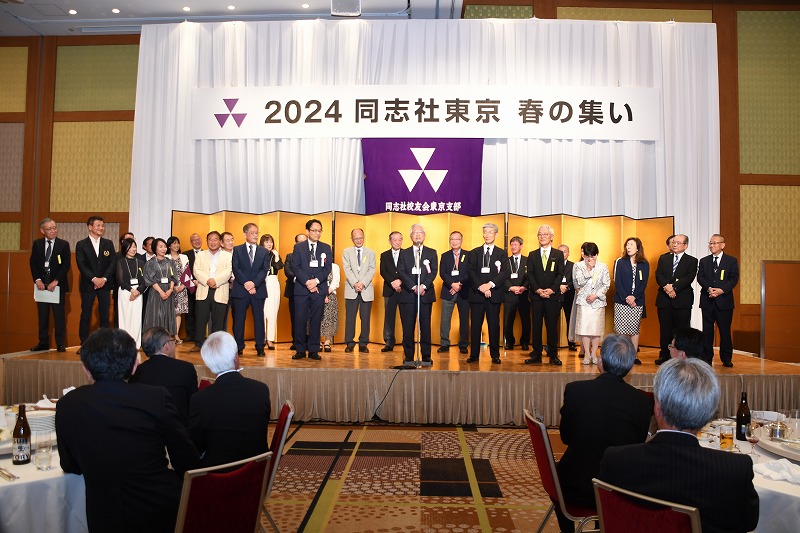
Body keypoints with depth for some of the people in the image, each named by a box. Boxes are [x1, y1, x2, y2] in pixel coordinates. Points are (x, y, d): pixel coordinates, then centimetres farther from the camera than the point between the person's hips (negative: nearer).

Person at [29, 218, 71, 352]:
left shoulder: (64, 244, 0)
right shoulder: (37, 244, 8)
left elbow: (66, 265, -5)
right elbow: (33, 263, 6)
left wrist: (56, 281, -13)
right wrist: (37, 280, -7)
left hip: (57, 284, -2)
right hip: (41, 284, 3)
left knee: (59, 315, -1)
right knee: (42, 315, 6)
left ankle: (60, 344, 5)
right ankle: (43, 343, 14)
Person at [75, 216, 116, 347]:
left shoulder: (108, 244, 9)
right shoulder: (81, 244, 2)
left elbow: (112, 263, 3)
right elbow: (81, 265, -5)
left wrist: (104, 278, -10)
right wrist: (94, 279, -15)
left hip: (105, 284, 2)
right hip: (88, 285, -2)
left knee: (105, 315, 2)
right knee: (85, 315, 1)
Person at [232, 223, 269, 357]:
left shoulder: (264, 252, 11)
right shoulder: (237, 250, 8)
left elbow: (264, 270, 0)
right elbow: (236, 269, -2)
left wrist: (254, 283, -14)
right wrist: (246, 283, -14)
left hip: (258, 290, 1)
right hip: (240, 290, -1)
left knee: (259, 319, 2)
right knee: (238, 318, 2)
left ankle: (260, 347, 7)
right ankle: (239, 347, 10)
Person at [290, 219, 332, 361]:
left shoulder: (326, 248, 12)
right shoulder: (298, 247, 8)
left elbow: (328, 268, 3)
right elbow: (295, 267, -1)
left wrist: (316, 281, -12)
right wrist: (307, 282, -13)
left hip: (319, 289, 1)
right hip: (301, 289, -1)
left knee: (316, 321, 2)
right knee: (300, 320, -2)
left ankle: (313, 350, 9)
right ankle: (300, 349, 8)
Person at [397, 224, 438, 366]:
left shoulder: (431, 253, 11)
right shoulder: (404, 253, 10)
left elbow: (434, 271, 0)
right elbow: (401, 272, 0)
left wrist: (423, 286, -15)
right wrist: (413, 287, -12)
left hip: (426, 294, 0)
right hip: (408, 295, 0)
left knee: (425, 326, 1)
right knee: (408, 327, 1)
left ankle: (426, 357, 7)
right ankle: (408, 357, 8)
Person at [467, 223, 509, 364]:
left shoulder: (501, 253, 9)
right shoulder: (475, 253, 11)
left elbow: (504, 273, -2)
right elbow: (471, 272, 1)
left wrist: (490, 284, -16)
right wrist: (481, 287, -13)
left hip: (494, 294, -1)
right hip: (476, 294, 1)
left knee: (494, 325, 2)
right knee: (475, 325, 2)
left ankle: (495, 355, 10)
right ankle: (474, 355, 9)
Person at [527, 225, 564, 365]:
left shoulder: (558, 254, 7)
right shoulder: (532, 255, 11)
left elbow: (560, 274, 0)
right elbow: (530, 275, 3)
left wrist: (551, 289, -14)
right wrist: (538, 290, -12)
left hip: (553, 295, -1)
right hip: (536, 296, 1)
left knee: (552, 326, 2)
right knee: (536, 326, 3)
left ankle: (553, 355, 10)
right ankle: (536, 355, 9)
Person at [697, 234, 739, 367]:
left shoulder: (731, 260, 6)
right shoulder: (704, 261, 13)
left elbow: (734, 279, -2)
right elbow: (700, 277, 3)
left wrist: (721, 290, -16)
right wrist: (709, 288, -15)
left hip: (724, 300, -2)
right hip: (707, 300, 2)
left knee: (725, 331, 2)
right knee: (707, 331, 3)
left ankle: (726, 359, 13)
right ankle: (707, 358, 9)